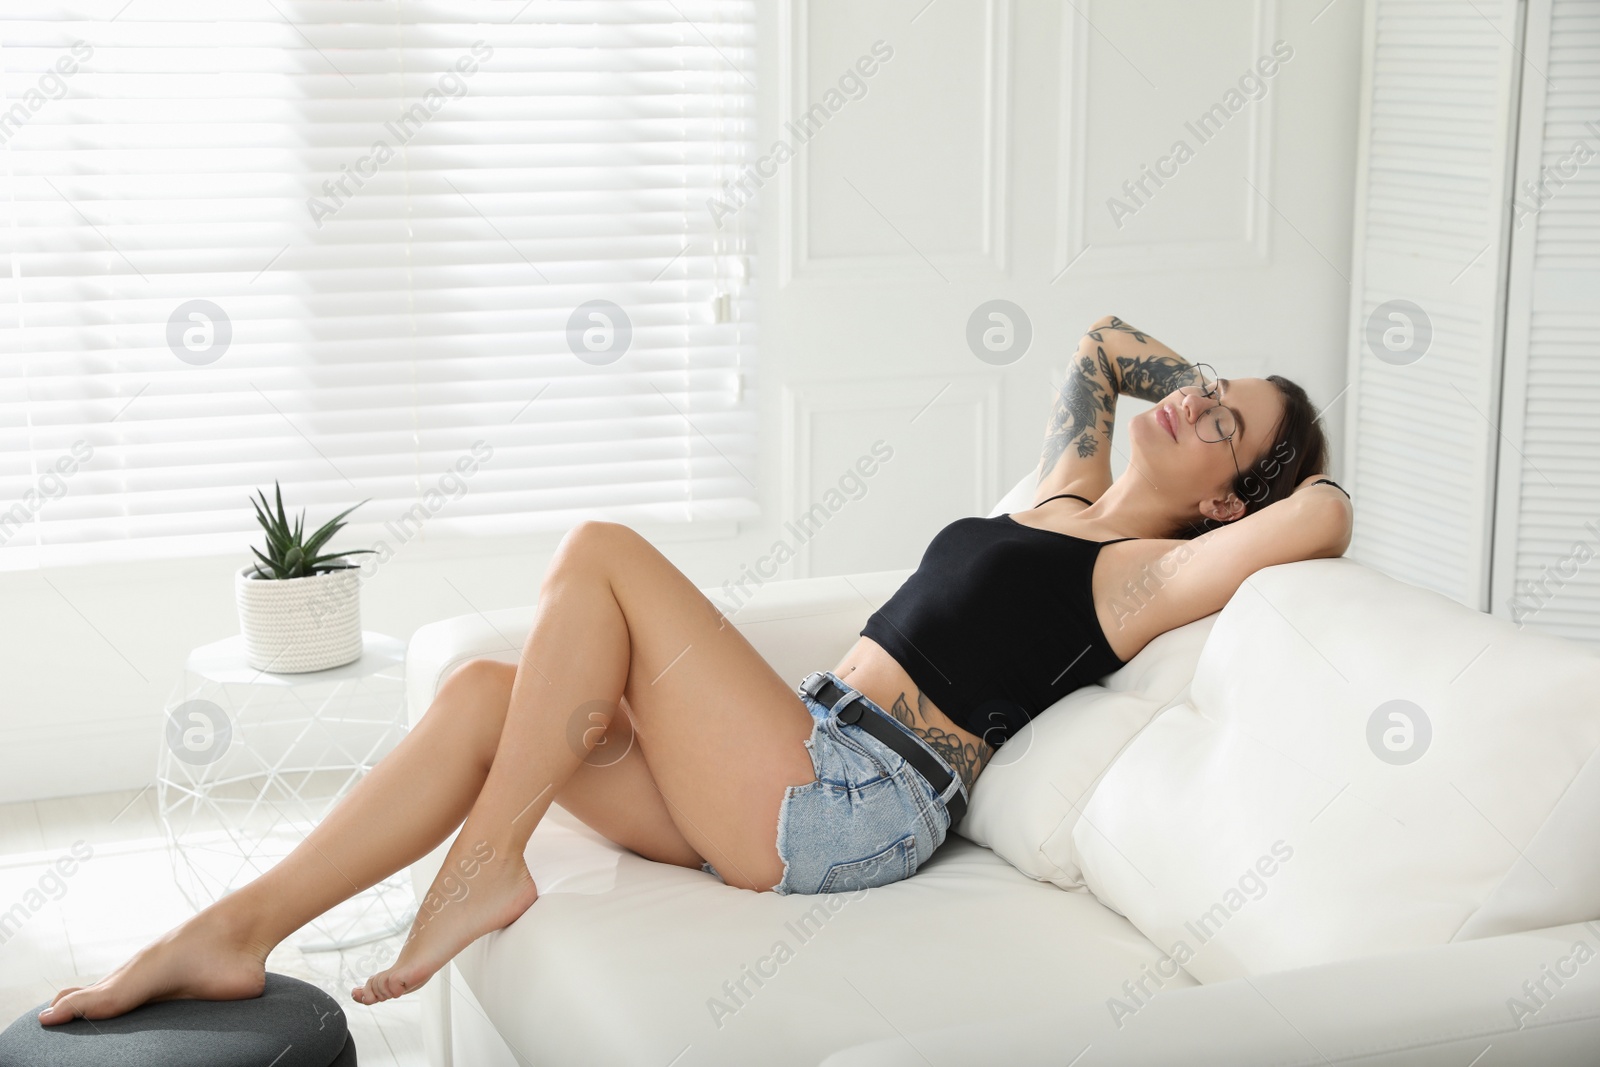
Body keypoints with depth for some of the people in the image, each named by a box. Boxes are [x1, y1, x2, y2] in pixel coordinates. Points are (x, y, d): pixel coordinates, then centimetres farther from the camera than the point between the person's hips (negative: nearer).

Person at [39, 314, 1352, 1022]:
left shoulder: (1144, 569, -2)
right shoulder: (1070, 496, 22)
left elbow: (1323, 516, -18)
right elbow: (1103, 341, 38)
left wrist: (1277, 456, 2)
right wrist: (1209, 373, 32)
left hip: (849, 807, -8)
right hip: (798, 779, 9)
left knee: (601, 551, -15)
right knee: (483, 690, -4)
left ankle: (485, 865, -10)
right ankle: (235, 932, -5)